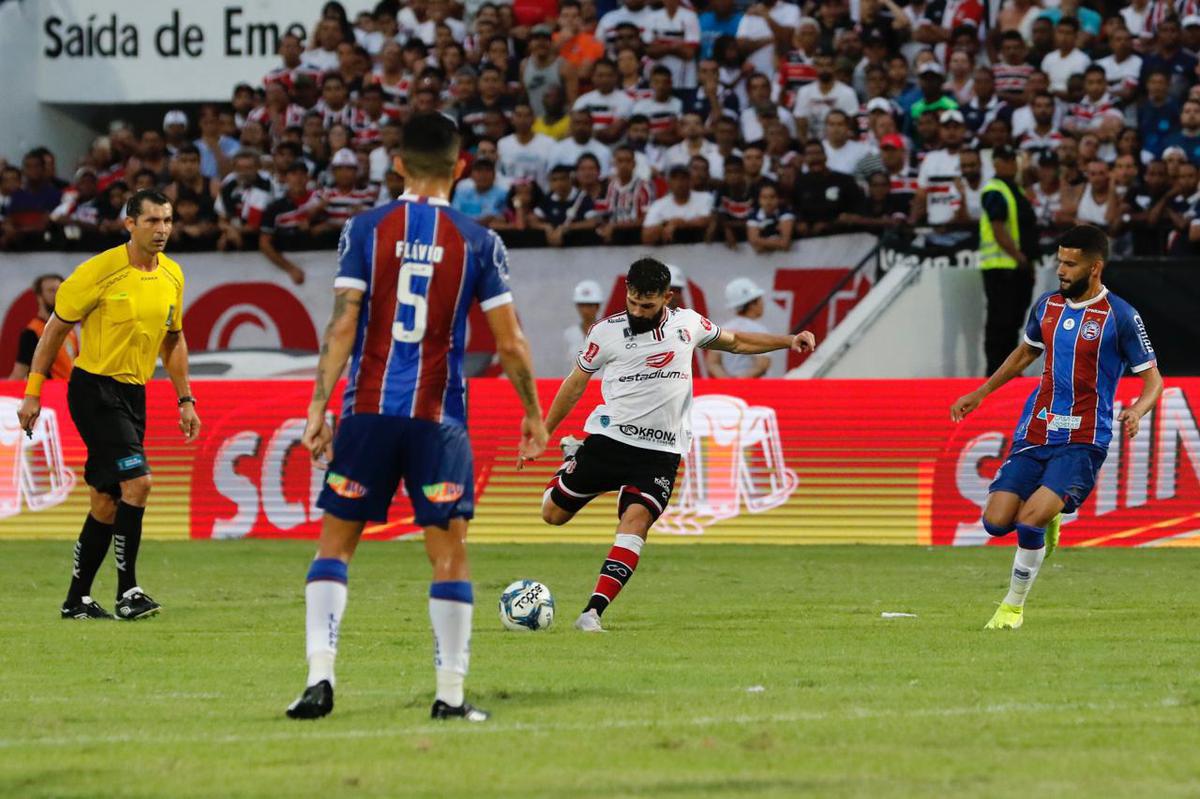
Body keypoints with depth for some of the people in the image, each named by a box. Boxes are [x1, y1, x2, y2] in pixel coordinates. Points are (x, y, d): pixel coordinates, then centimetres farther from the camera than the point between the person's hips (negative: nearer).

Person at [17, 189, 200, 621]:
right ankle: (128, 592, -12)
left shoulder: (172, 276, 6)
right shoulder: (99, 272, -13)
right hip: (94, 388, -7)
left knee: (106, 501, 9)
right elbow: (55, 330, -5)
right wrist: (33, 393, -7)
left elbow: (173, 341, 20)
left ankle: (77, 600, 17)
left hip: (134, 393, 7)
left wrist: (185, 400, 15)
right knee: (137, 481, -18)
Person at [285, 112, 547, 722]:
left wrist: (319, 405, -5)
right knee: (449, 552, 3)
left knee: (334, 543, 8)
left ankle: (320, 677, -4)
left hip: (368, 411, 0)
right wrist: (533, 415, 14)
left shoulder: (365, 230, 0)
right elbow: (510, 342, 2)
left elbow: (343, 325, -6)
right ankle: (450, 694, 0)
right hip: (438, 419, 0)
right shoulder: (478, 243, 1)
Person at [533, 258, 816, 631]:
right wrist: (541, 433, 13)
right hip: (608, 440, 0)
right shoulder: (606, 332, -3)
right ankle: (571, 460, 39)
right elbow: (575, 384, 10)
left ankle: (593, 612, -27)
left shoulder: (687, 323, 3)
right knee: (553, 513, 6)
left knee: (636, 520, -22)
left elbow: (735, 342, 22)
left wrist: (789, 341, 11)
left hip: (660, 453, 0)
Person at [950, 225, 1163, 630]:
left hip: (1082, 442, -6)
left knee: (1030, 519, -21)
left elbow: (1152, 377, -4)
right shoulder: (1047, 306, 7)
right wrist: (980, 393, 25)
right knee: (996, 521, -6)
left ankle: (1014, 606, 0)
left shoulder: (1120, 317, -9)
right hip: (1034, 432, 6)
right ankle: (1047, 518, 28)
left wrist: (1137, 410, -25)